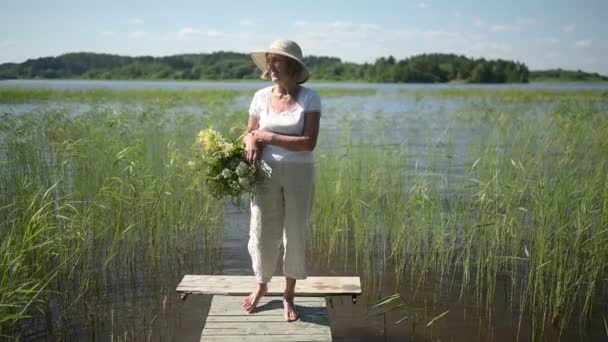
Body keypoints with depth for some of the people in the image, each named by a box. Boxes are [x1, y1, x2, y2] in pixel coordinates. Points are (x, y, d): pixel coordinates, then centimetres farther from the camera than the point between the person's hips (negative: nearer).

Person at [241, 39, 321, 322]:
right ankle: (261, 284, 32)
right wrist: (251, 141, -13)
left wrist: (268, 137, -16)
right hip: (266, 173, 2)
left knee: (295, 234, 4)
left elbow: (309, 142, -15)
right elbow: (250, 132, 11)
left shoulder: (309, 98, -8)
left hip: (299, 173, -2)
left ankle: (289, 295, 23)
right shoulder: (261, 96, 1)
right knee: (262, 232, 4)